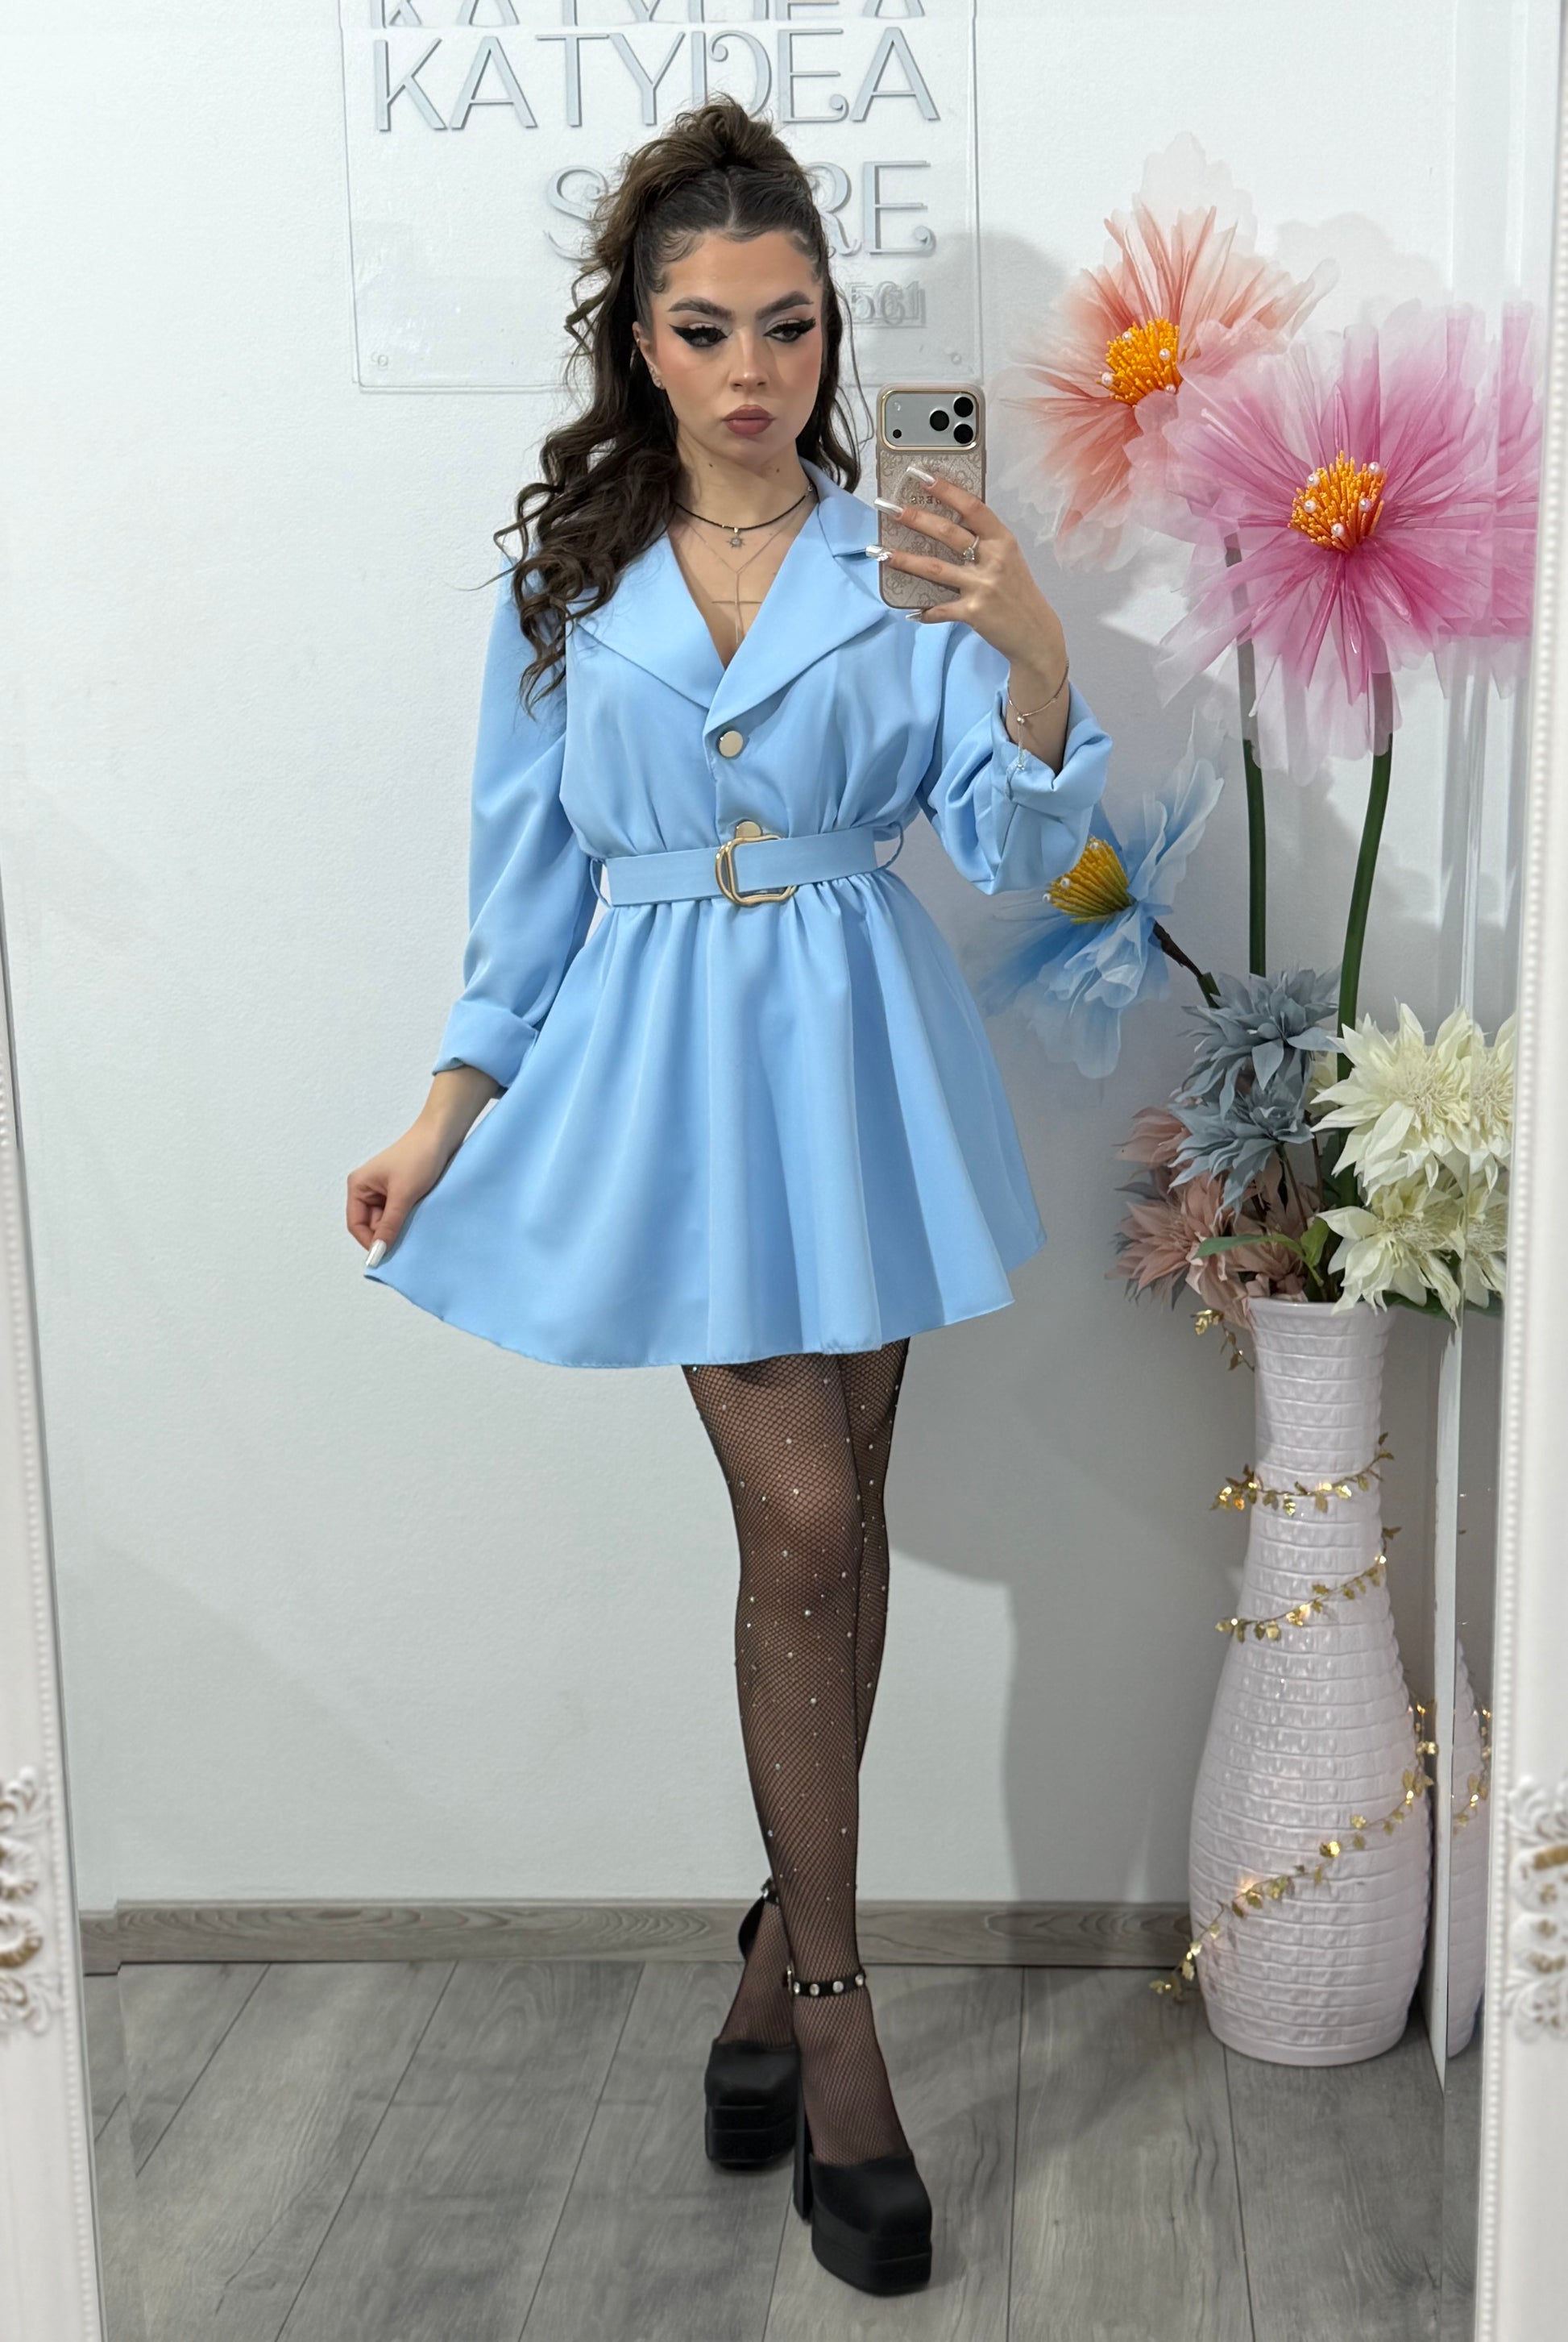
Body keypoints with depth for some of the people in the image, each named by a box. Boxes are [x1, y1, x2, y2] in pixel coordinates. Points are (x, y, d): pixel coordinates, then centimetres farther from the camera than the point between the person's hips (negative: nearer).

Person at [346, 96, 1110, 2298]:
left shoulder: (901, 563, 0)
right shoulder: (567, 574, 4)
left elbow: (1011, 844, -7)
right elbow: (527, 877, 8)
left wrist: (1038, 659, -25)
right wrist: (447, 1113, 5)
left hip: (859, 1059, 1)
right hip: (668, 1065, 0)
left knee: (831, 1527, 8)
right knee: (805, 1528, -6)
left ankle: (787, 1932, 29)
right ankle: (830, 2001, 10)